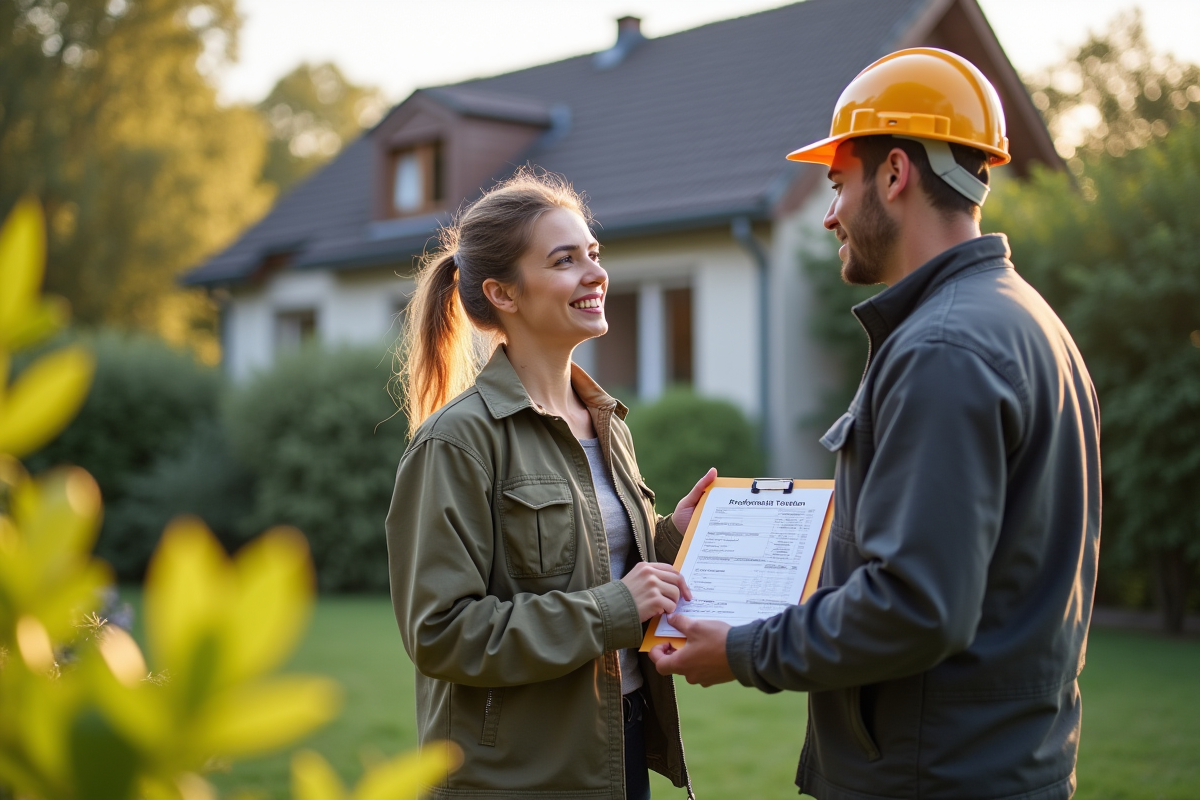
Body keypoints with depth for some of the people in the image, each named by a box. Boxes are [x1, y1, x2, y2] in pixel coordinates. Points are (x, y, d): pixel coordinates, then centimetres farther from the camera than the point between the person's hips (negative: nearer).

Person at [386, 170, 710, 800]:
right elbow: (439, 633, -19)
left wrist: (670, 539, -1)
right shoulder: (460, 437, -15)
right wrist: (610, 609, -21)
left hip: (625, 746, 7)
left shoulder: (609, 426, 9)